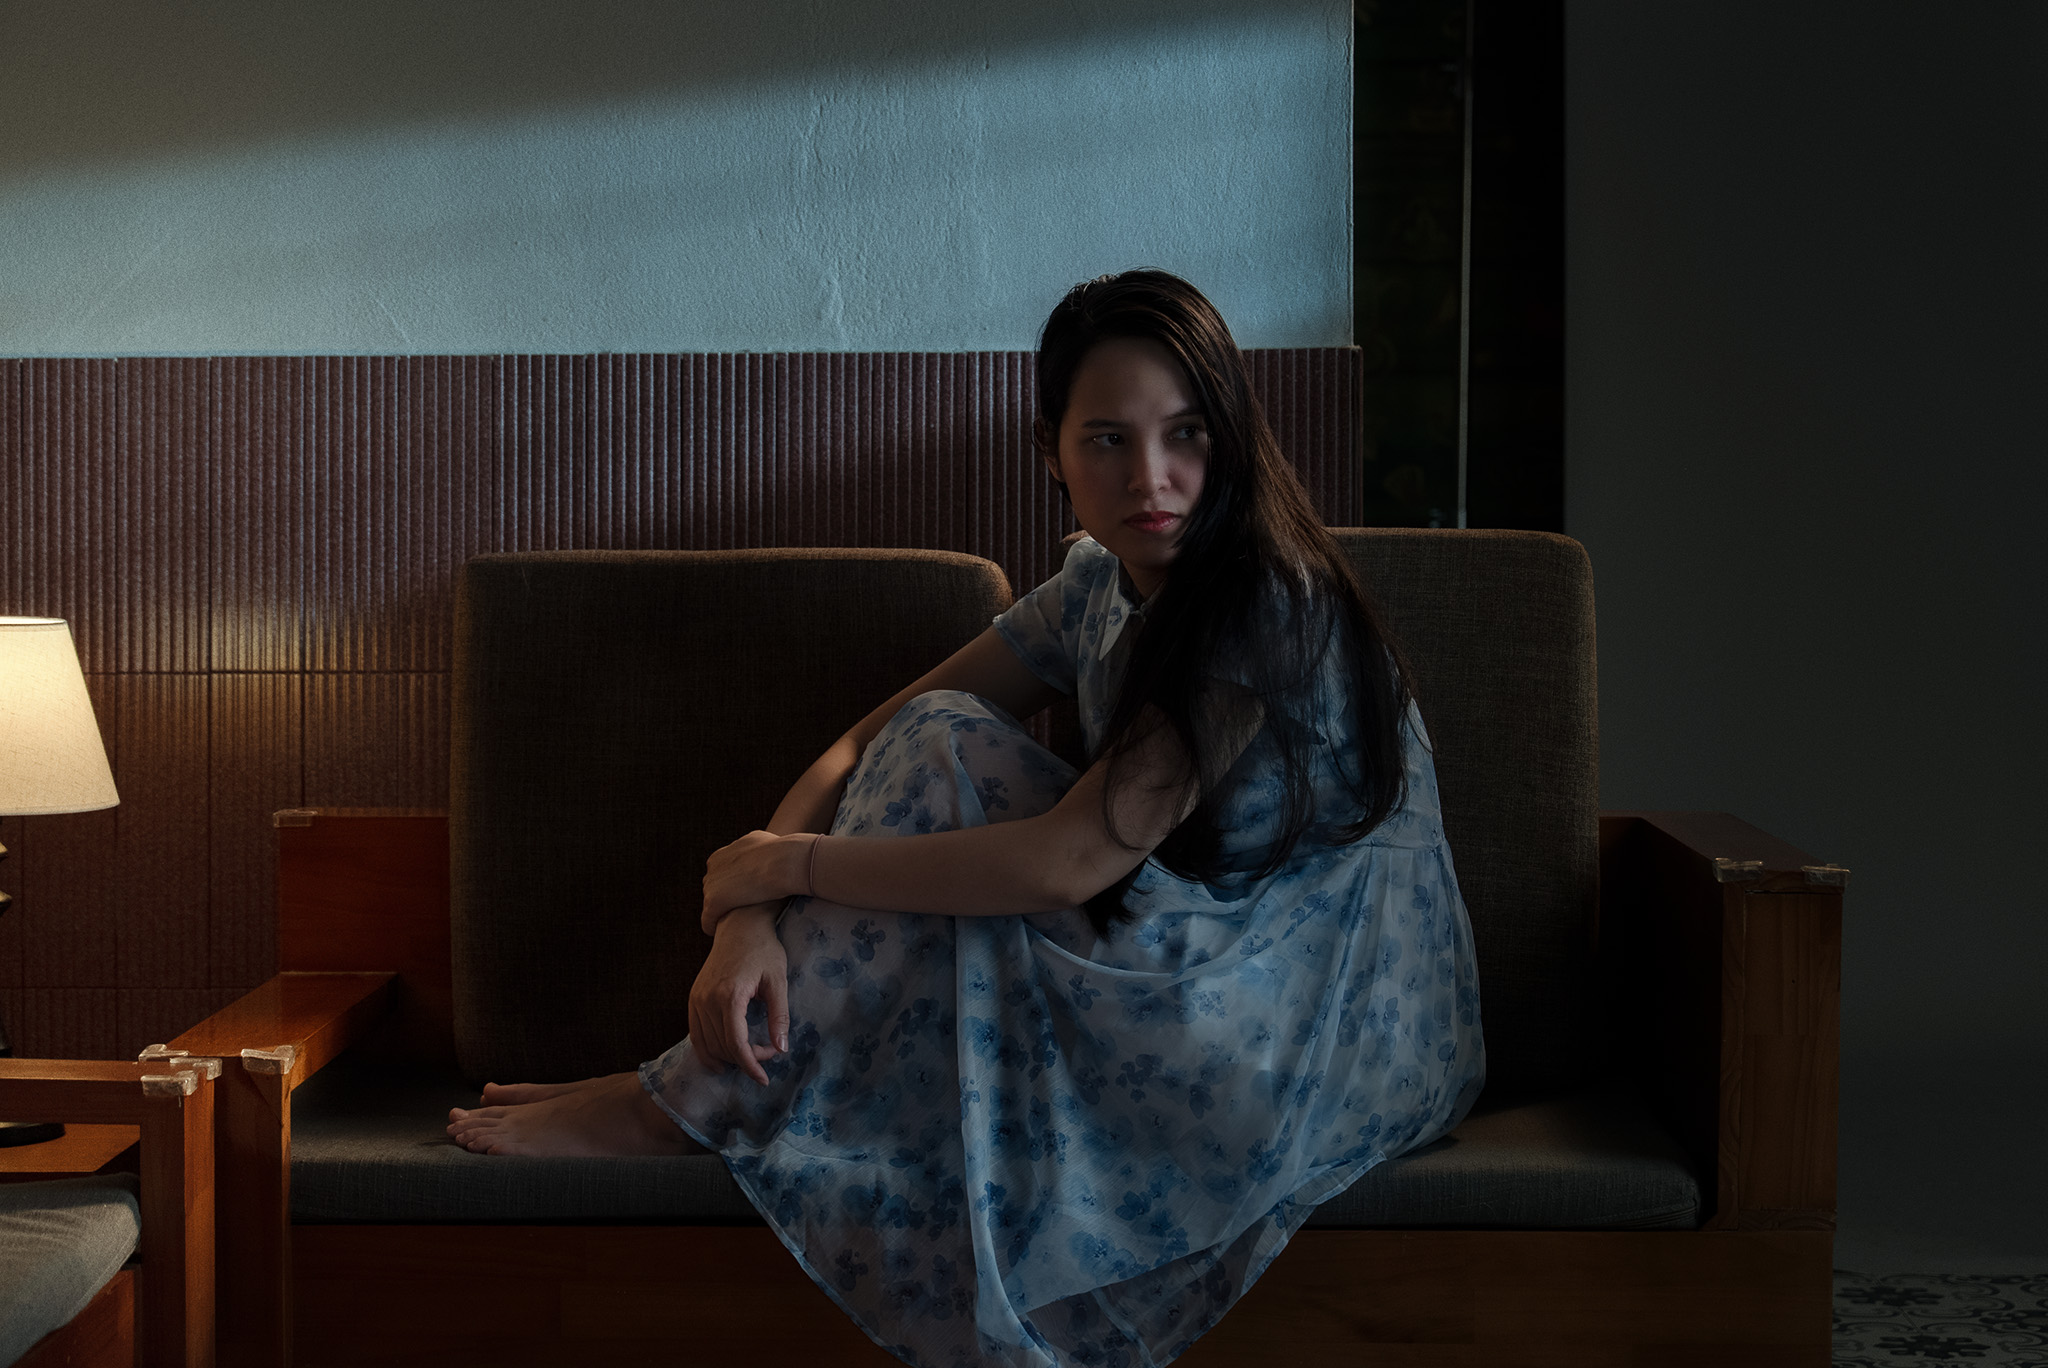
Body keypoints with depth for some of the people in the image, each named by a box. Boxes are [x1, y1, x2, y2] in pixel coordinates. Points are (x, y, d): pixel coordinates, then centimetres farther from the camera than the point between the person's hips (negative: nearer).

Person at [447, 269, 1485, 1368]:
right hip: (1195, 978, 7)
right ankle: (712, 1077, -10)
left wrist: (783, 865, -18)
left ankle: (696, 1105, -7)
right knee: (940, 740, -10)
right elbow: (868, 748, 1)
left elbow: (1066, 860, -28)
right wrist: (750, 916, -18)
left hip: (1341, 1024, -7)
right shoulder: (1102, 590, 3)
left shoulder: (1269, 606, -23)